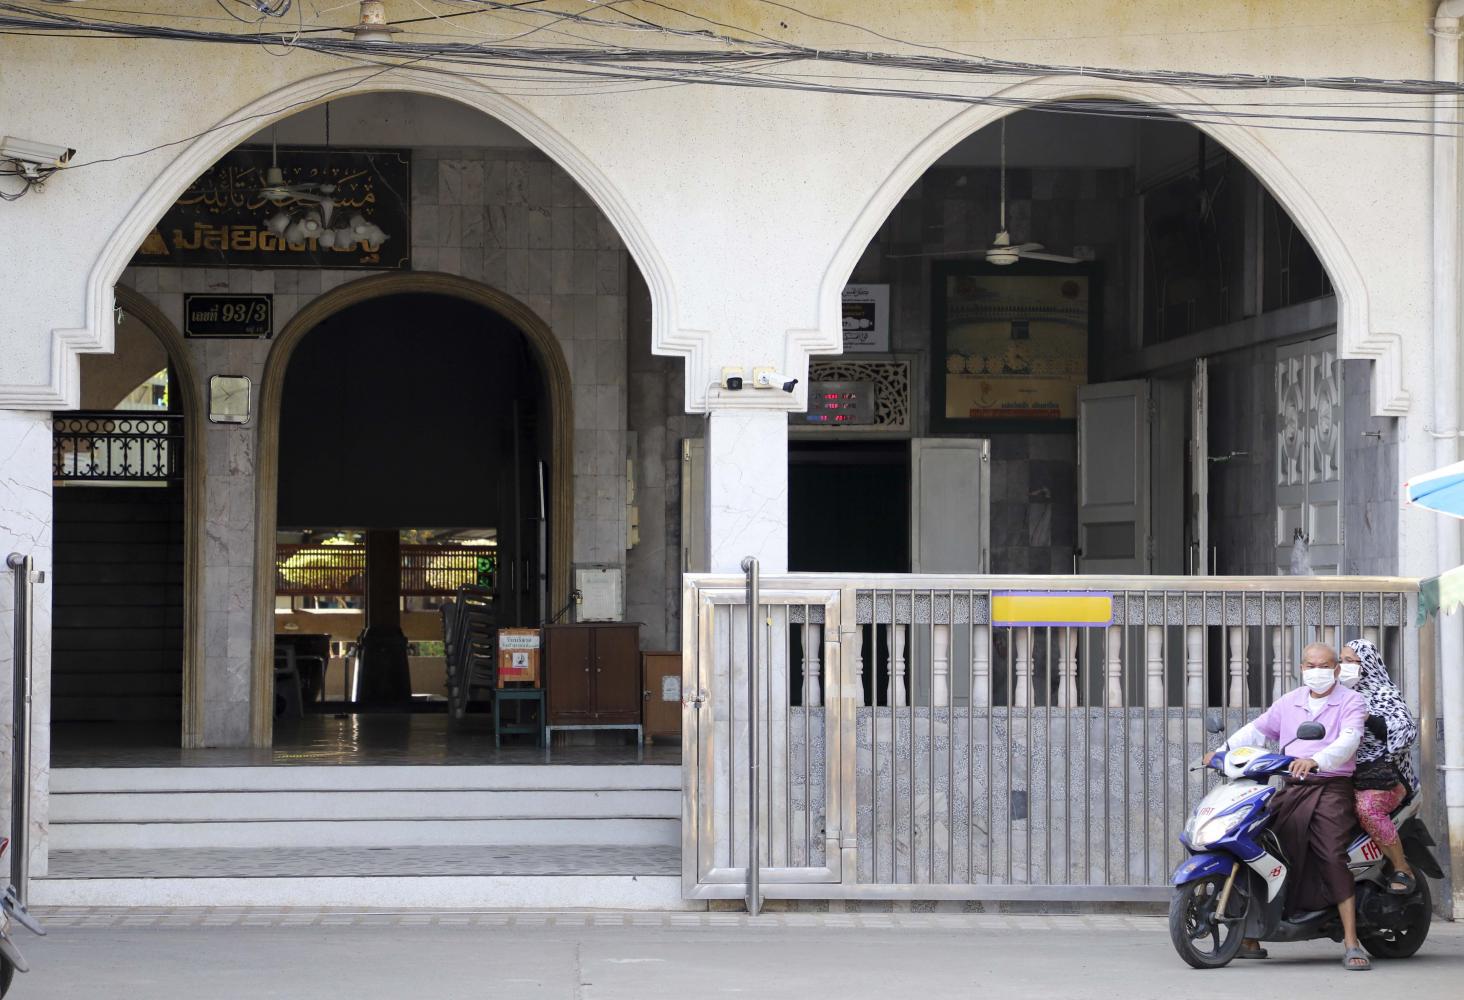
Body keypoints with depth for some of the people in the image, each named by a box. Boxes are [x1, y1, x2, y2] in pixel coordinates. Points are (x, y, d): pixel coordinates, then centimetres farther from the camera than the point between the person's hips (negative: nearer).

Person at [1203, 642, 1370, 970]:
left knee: (1334, 859, -18)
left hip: (1332, 787, -5)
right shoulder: (1288, 703, 21)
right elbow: (1257, 730, 25)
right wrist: (1222, 750, 10)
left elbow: (1348, 740, -15)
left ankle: (1351, 943, -18)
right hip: (1292, 788, 5)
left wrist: (1315, 761, -32)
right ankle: (1250, 937, 3)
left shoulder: (1351, 702, 2)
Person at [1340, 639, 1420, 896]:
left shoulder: (1384, 693, -2)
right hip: (1349, 776, 6)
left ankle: (1402, 868, -20)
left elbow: (1408, 731, -15)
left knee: (1366, 806, -35)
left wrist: (1368, 718, -21)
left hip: (1384, 776, -6)